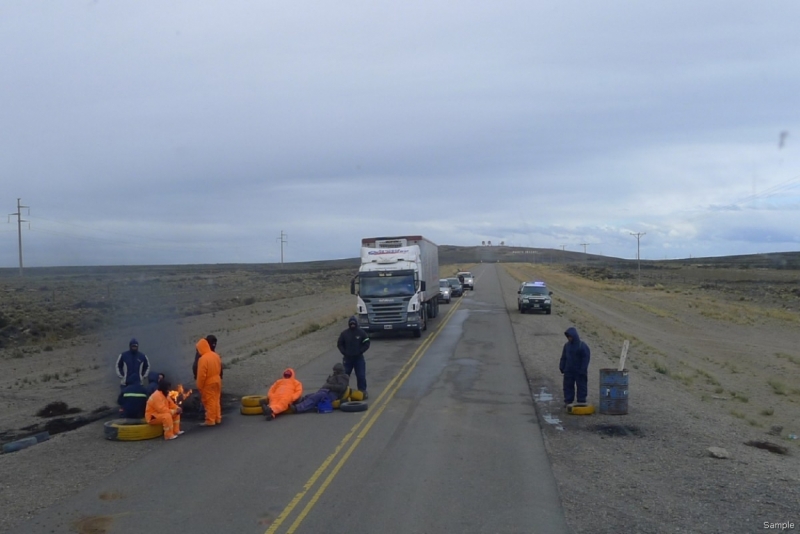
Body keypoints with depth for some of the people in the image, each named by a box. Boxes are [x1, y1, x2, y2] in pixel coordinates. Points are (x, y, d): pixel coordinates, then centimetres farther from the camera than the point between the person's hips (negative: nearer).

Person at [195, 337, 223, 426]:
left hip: (208, 383, -8)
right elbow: (220, 369, 12)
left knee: (209, 402, 0)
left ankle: (210, 421, 5)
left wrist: (199, 386, -10)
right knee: (216, 400, 15)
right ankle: (217, 418, 21)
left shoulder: (203, 358, -21)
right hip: (217, 381, 8)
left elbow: (201, 375, -19)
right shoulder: (216, 355, 3)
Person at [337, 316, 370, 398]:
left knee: (361, 376, -4)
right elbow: (339, 344, 7)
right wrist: (344, 352, -5)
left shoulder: (361, 333, -1)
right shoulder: (344, 334, 2)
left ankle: (363, 392, 5)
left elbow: (367, 344, 0)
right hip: (347, 358, 1)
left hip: (359, 358, -1)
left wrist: (360, 352, -9)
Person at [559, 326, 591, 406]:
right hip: (568, 371, 5)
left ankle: (581, 401, 14)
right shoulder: (567, 345, 3)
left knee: (581, 386, 4)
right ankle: (568, 401, 17)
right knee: (568, 385, 9)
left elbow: (586, 359, -12)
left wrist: (583, 370, -14)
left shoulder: (583, 346, -14)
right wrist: (562, 367, 7)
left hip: (579, 371, -5)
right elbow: (563, 357, 11)